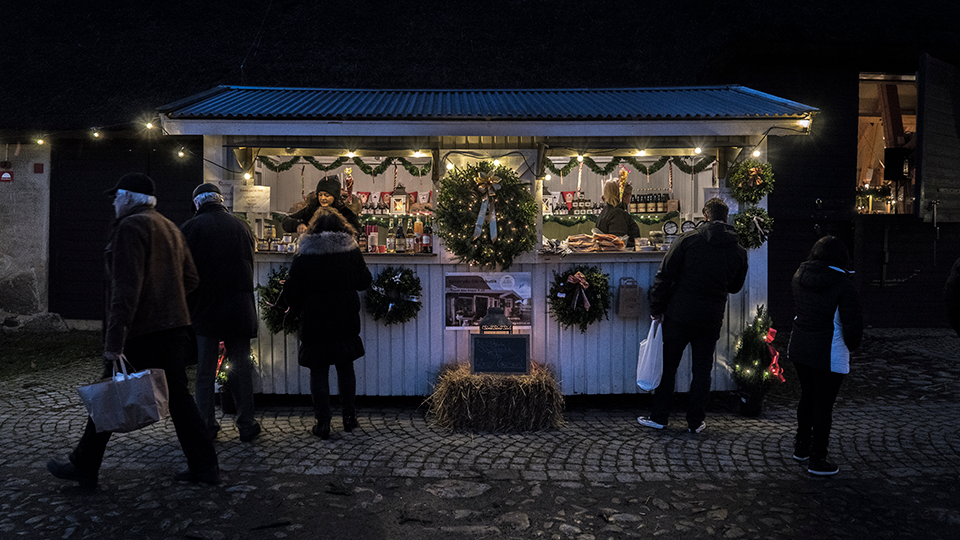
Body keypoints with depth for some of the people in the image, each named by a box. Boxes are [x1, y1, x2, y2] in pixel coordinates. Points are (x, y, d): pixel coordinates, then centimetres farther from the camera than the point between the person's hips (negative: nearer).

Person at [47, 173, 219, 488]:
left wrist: (114, 340, -23)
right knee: (177, 395, 10)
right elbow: (191, 279, 17)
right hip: (174, 328, 8)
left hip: (140, 332, -8)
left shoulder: (131, 226, -11)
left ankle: (84, 467, 20)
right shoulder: (170, 228, 15)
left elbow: (126, 288, -21)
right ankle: (204, 466, 9)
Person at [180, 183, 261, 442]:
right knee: (241, 367, 8)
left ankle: (207, 426, 12)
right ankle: (247, 425, 11)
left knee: (205, 371, 7)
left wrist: (186, 306, 6)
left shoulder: (191, 227, -4)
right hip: (240, 311, 2)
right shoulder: (240, 225, 6)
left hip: (205, 310, -2)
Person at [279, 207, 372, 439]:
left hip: (315, 322, -2)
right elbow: (364, 282, 9)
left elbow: (291, 293, -6)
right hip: (346, 320, 3)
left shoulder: (304, 257, -9)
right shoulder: (352, 252, -2)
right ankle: (349, 416, 22)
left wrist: (295, 311, 13)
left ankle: (323, 423, 10)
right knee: (345, 367, 16)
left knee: (319, 371, 7)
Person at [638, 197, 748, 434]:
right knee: (702, 370, 12)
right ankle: (695, 421, 18)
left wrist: (657, 308, -2)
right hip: (711, 319, 3)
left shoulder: (688, 240, -8)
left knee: (668, 365, 9)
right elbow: (736, 286, 16)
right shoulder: (738, 252, 3)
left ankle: (659, 417, 15)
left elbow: (664, 276, -9)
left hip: (679, 314, -2)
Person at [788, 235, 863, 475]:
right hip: (829, 354, -6)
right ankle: (817, 460, 12)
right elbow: (853, 323, -15)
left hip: (799, 347, 6)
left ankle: (801, 447, 35)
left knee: (807, 397, 22)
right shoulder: (844, 286, -17)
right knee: (823, 405, 4)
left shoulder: (799, 276, 0)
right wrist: (851, 345, 1)